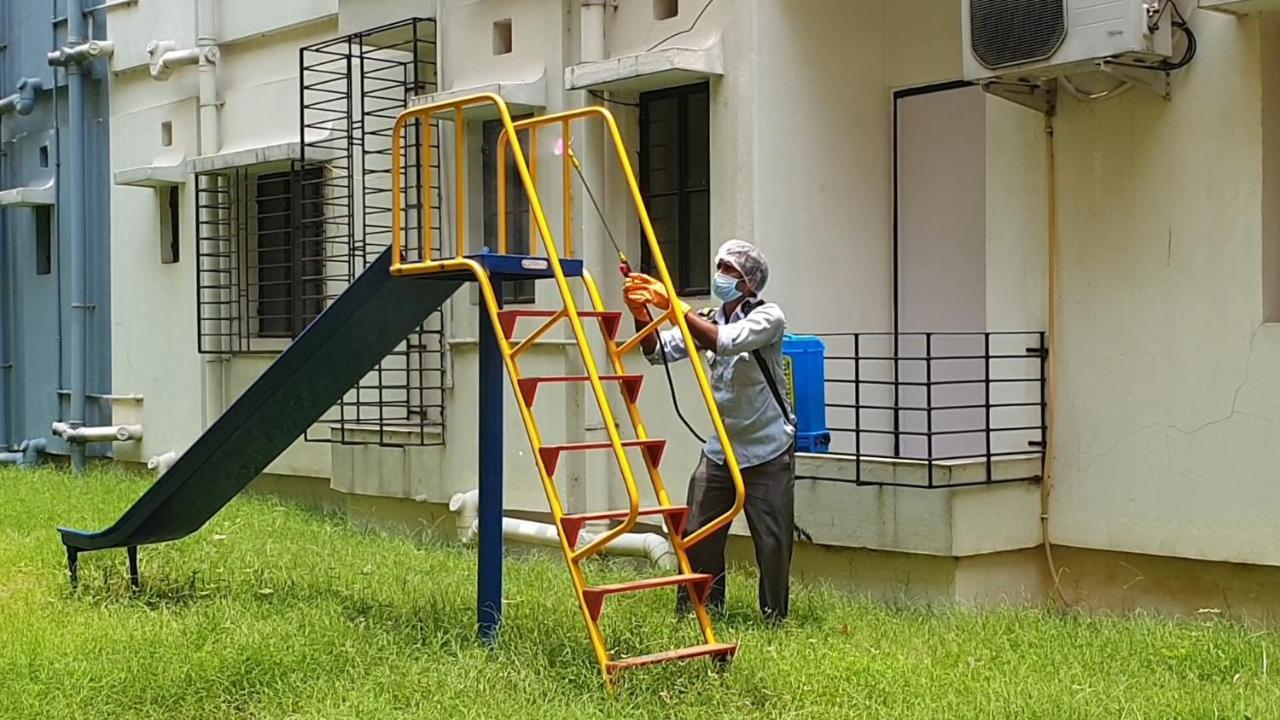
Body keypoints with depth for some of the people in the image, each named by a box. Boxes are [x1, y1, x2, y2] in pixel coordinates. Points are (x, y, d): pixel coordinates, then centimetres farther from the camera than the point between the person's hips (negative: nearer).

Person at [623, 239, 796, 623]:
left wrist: (673, 304, -32)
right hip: (720, 449, 6)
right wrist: (641, 313, -22)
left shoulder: (768, 317, -13)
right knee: (697, 534, 1)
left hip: (768, 453, -6)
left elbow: (726, 342, -32)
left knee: (772, 542, -2)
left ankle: (774, 619, 14)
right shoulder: (707, 320, 6)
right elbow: (661, 351, -4)